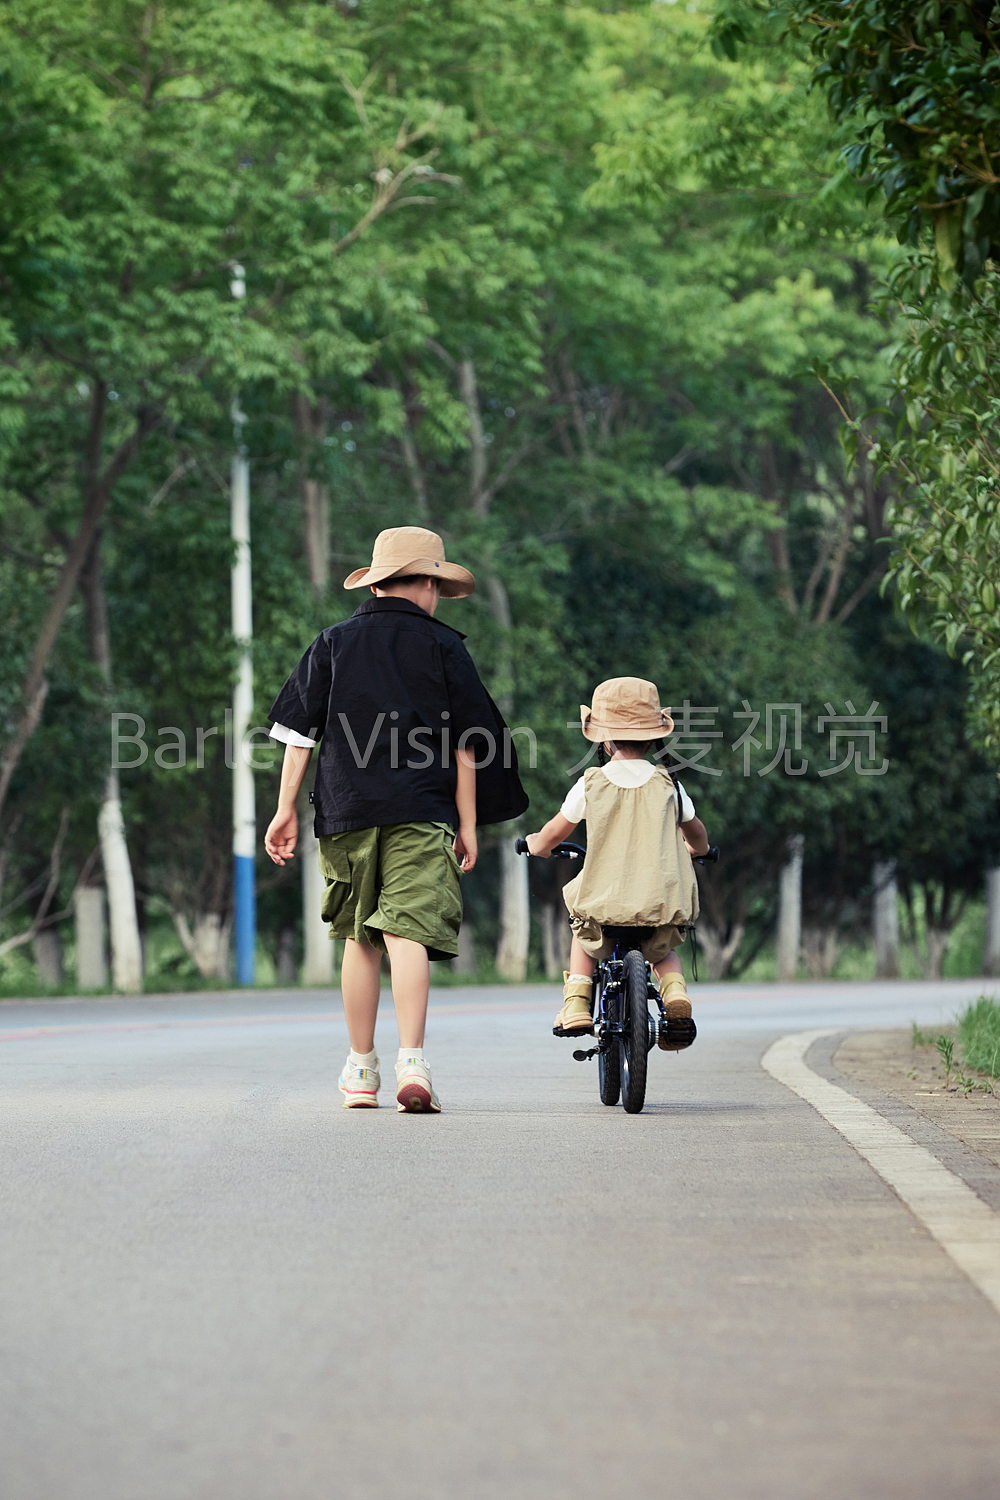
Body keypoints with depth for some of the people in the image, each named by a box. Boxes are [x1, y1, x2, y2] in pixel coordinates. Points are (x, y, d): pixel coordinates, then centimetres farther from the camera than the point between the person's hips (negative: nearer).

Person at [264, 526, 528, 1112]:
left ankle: (361, 1070, 16)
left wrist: (287, 809, 9)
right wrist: (468, 825, 9)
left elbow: (300, 732, 7)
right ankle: (413, 1062, -24)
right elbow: (464, 744, 5)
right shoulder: (443, 645, 6)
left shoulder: (333, 642, 11)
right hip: (423, 812, -2)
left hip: (347, 810, 2)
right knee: (408, 932, -10)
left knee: (360, 939, 12)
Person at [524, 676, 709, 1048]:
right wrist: (696, 849, 46)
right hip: (663, 911, 1)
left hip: (604, 908, -1)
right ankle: (674, 991, 3)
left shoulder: (590, 785, 0)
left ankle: (576, 1001, 14)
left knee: (584, 939, 33)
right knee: (663, 953, 32)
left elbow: (549, 837, 11)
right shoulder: (668, 786, 5)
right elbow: (698, 837, 22)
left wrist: (535, 844, 35)